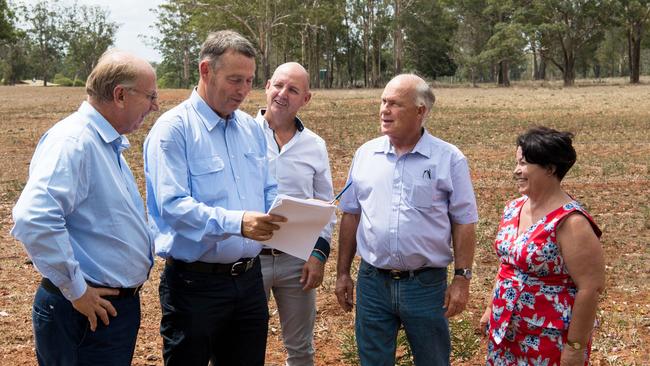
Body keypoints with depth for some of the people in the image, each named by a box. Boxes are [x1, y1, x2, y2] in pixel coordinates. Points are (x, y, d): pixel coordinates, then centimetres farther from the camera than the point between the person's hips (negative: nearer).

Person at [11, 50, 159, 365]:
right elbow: (33, 219, -32)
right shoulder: (73, 140, -19)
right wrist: (76, 290, -23)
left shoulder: (108, 144, 13)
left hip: (121, 303, 10)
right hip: (88, 314, -9)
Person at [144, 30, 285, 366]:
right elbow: (172, 205, -22)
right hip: (196, 283, -6)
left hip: (249, 278, 6)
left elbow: (268, 192, 15)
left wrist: (284, 217, -8)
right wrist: (237, 223, -33)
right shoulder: (174, 128, -11)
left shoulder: (252, 128, 10)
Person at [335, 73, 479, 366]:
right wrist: (342, 273, 9)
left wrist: (462, 278, -6)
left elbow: (463, 222, -2)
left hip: (427, 284, -2)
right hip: (372, 282, 3)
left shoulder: (449, 159, -5)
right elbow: (351, 215, 10)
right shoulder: (365, 154, 4)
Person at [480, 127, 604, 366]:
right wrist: (492, 308, 18)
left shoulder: (570, 222, -19)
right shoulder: (513, 209, 4)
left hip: (550, 341, -7)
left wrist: (576, 346, -18)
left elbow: (590, 288, -20)